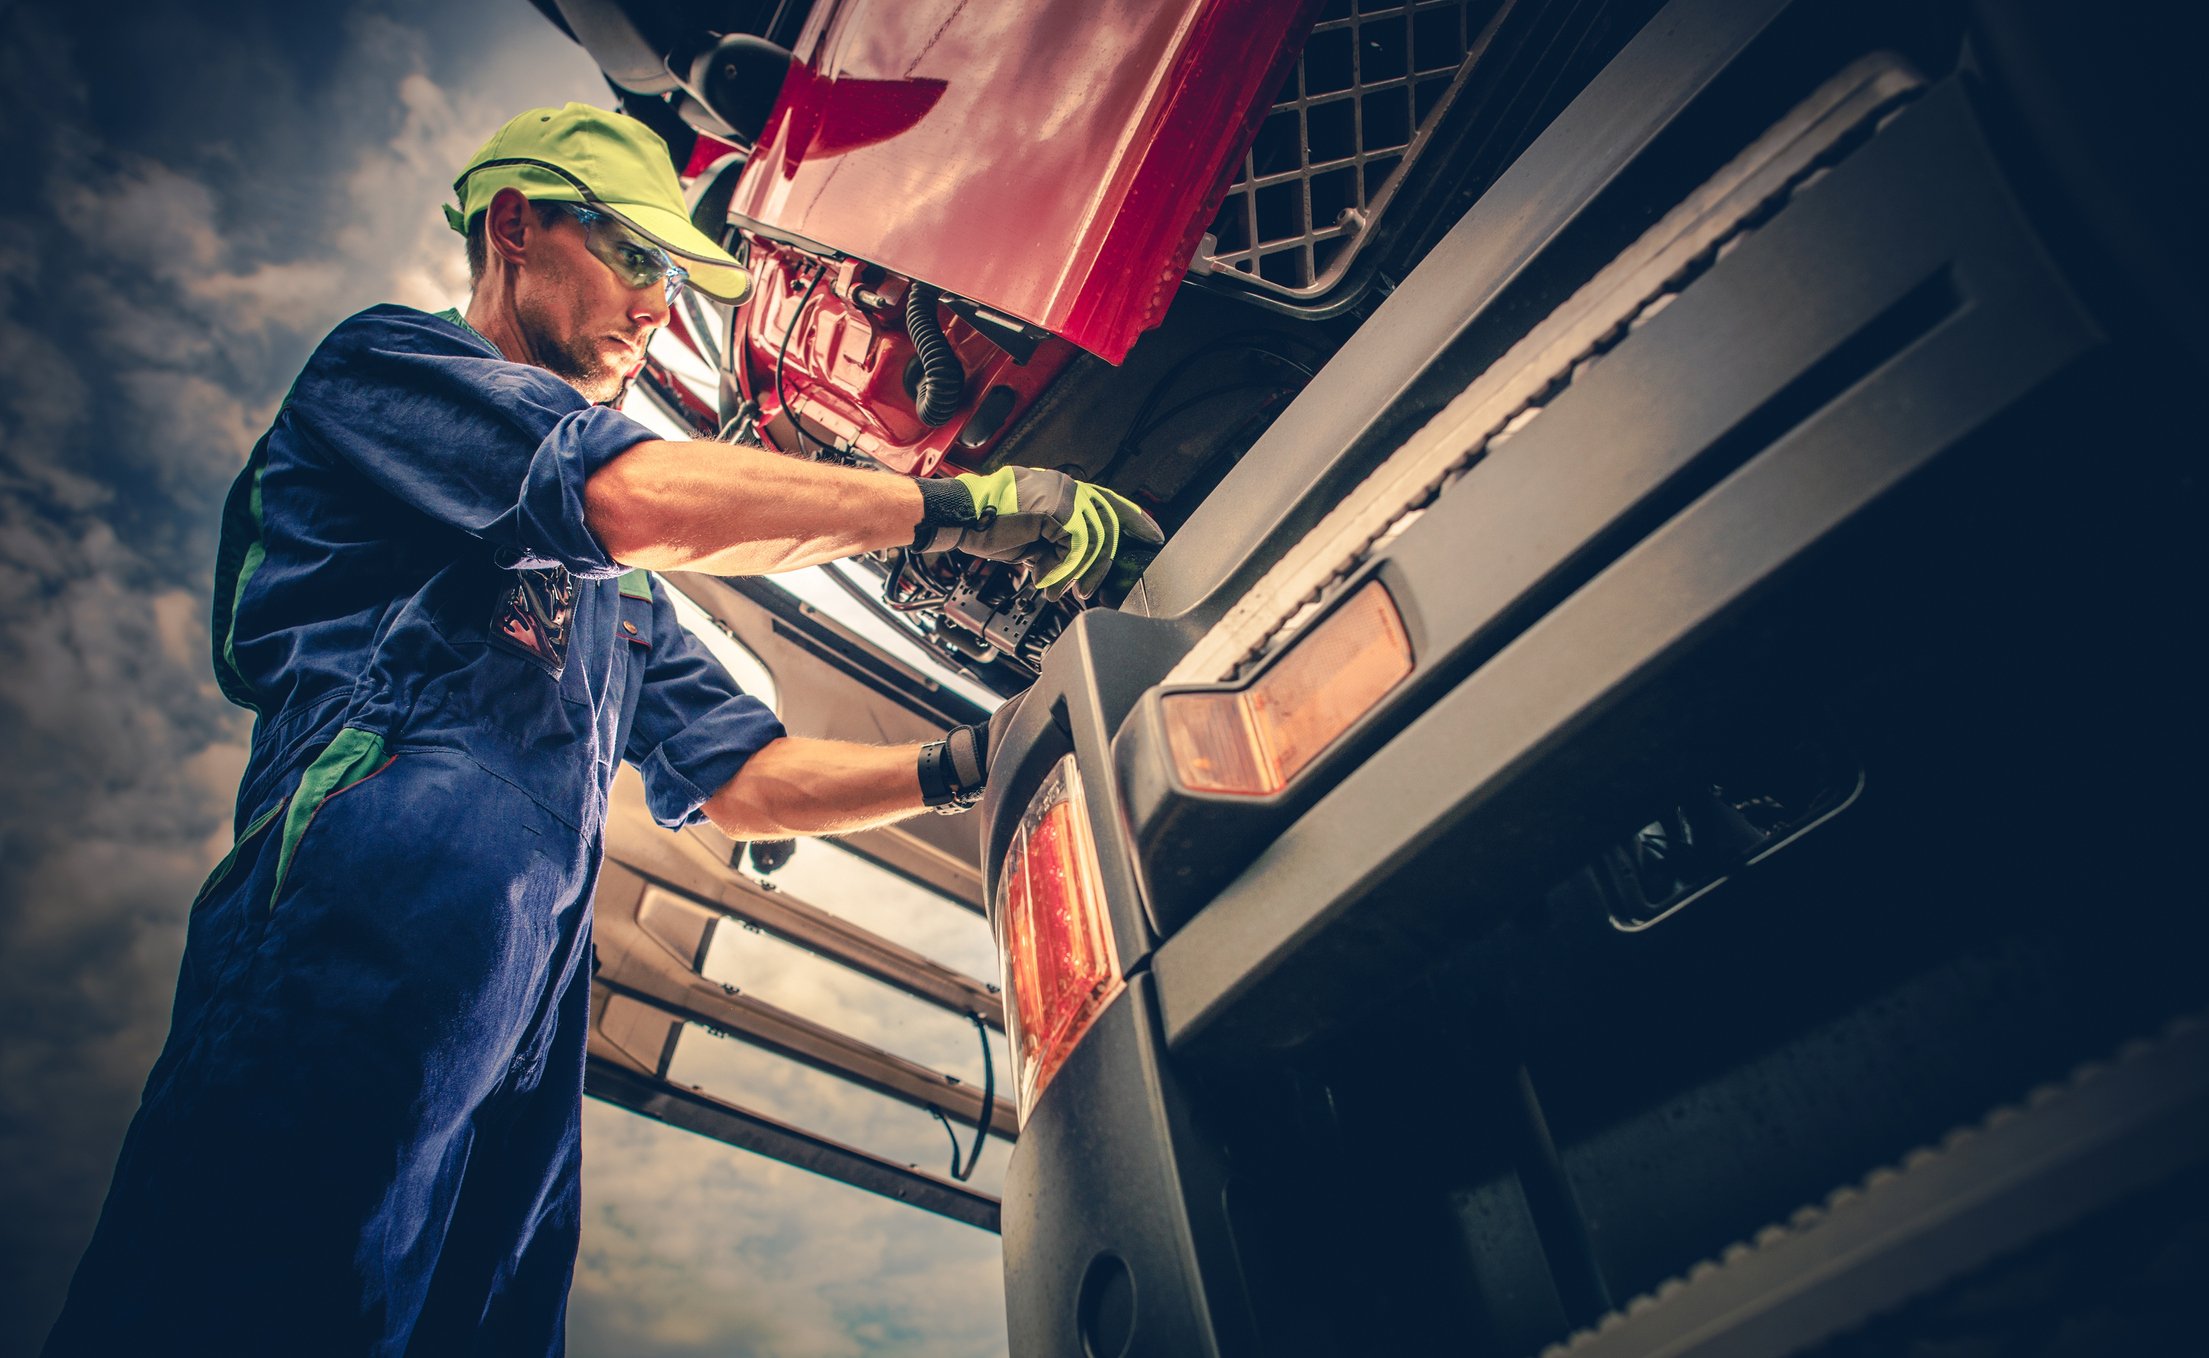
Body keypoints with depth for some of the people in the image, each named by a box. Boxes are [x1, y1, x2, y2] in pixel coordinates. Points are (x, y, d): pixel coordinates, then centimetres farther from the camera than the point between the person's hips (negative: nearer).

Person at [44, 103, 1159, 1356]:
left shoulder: (611, 584, 34)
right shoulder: (386, 364, 10)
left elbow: (742, 776, 25)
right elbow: (641, 498, -11)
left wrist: (957, 767, 9)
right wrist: (966, 503, -8)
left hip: (528, 1047, 8)